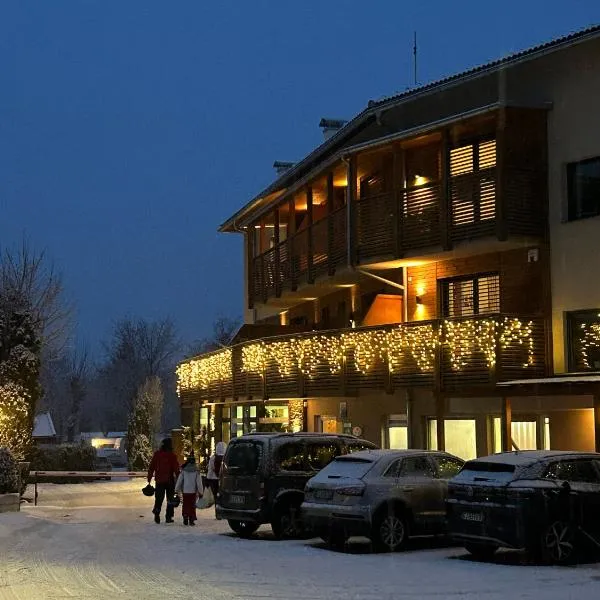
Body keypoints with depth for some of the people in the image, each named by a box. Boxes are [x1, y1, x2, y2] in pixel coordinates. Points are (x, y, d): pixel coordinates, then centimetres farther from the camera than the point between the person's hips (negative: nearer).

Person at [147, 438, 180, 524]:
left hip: (159, 480, 2)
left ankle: (156, 514, -6)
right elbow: (176, 469, -9)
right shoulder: (172, 455, -8)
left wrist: (149, 479, 7)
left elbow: (151, 467, 2)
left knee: (158, 499, 11)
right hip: (170, 480, -2)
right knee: (170, 499, 9)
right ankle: (168, 517, 6)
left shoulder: (157, 454, 0)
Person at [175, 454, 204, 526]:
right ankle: (191, 519, -1)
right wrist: (200, 492, 4)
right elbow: (199, 482, -2)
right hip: (193, 491, -1)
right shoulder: (196, 471, -4)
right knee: (192, 506, 5)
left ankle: (185, 518, 2)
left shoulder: (183, 471, -2)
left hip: (185, 491, 1)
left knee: (185, 505, 10)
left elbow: (179, 481, 2)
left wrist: (177, 490, 10)